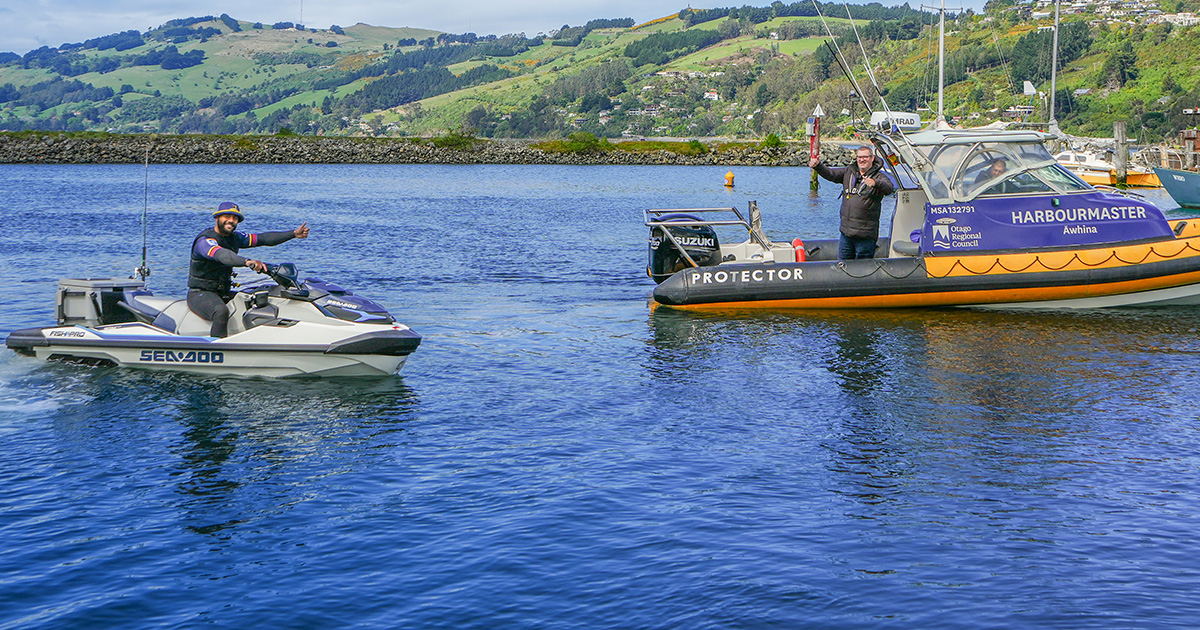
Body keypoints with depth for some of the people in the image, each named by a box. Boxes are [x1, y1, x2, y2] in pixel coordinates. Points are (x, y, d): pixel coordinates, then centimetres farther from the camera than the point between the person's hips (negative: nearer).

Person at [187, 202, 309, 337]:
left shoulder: (235, 238, 8)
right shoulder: (204, 240, -18)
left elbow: (263, 239, 6)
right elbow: (221, 255, -39)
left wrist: (294, 234, -2)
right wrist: (248, 262, -57)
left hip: (224, 294, 8)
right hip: (200, 294, -8)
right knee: (222, 311, -39)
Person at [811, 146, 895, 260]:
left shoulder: (878, 177, -5)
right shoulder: (848, 172, 14)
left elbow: (889, 189, -23)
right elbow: (830, 174, 11)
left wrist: (875, 183, -44)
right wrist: (817, 165, -9)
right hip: (845, 233, 6)